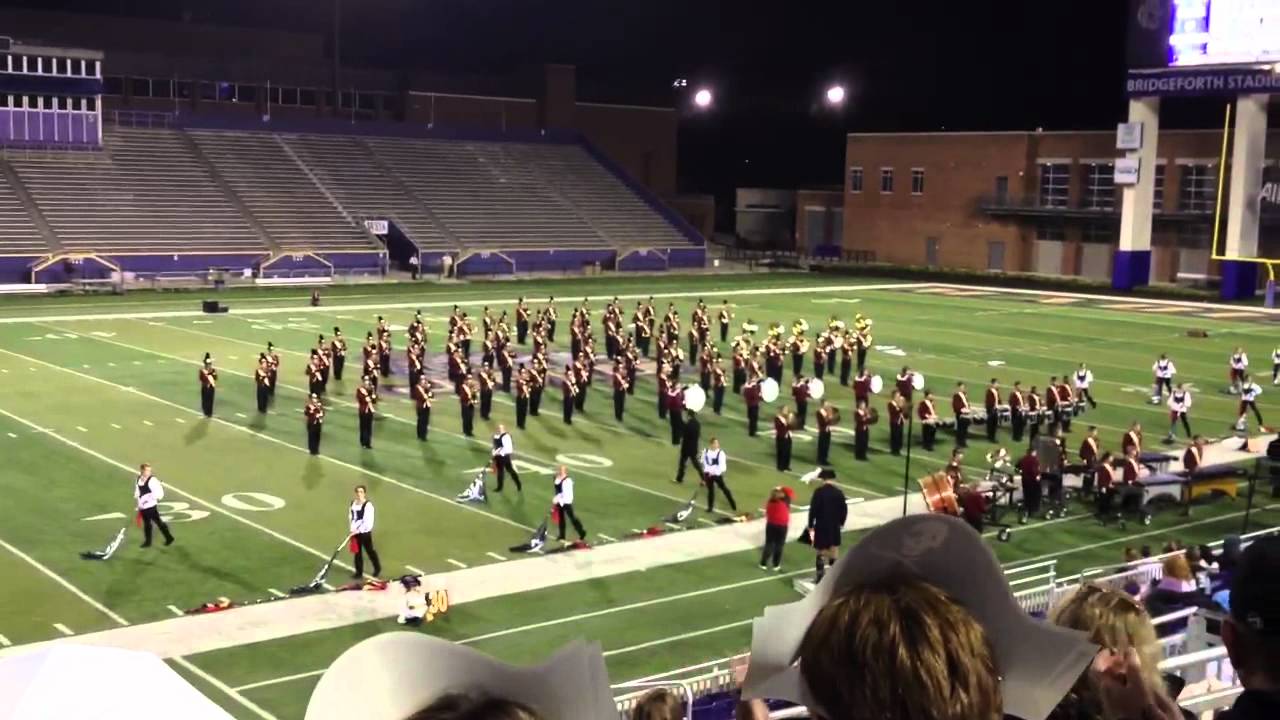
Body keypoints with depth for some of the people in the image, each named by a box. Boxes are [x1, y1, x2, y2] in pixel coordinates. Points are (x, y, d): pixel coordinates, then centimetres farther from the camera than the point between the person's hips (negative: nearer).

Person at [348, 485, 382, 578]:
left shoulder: (368, 505, -18)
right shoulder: (353, 503, 4)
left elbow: (368, 522, -20)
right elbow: (350, 517, 12)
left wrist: (358, 530, -19)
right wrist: (351, 529, 2)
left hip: (365, 532, -6)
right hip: (355, 532, 6)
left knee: (370, 551, 9)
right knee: (357, 552, 13)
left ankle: (377, 568, 30)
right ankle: (359, 571, 25)